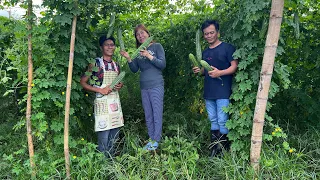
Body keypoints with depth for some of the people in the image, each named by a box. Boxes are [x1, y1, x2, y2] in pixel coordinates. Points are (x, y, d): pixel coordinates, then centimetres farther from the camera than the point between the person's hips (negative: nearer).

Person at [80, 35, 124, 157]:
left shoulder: (116, 65, 13)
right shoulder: (96, 63, -4)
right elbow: (83, 82, -6)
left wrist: (120, 85, 4)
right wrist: (100, 90, -14)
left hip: (115, 102, 6)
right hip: (102, 103, -6)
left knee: (114, 136, 11)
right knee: (104, 137, -6)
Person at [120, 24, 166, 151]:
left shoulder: (157, 46, 1)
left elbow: (163, 64, -8)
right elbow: (134, 69, 10)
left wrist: (149, 56, -19)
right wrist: (128, 59, -7)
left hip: (156, 85, -5)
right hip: (143, 87, 5)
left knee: (157, 114, -3)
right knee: (148, 115, 11)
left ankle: (156, 140, 6)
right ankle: (151, 139, 21)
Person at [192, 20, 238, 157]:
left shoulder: (227, 48, -3)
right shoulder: (205, 52, 18)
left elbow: (234, 66, -10)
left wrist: (219, 73, -24)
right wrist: (199, 71, 4)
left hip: (223, 91, -7)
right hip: (208, 92, 7)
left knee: (222, 121, -6)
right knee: (213, 120, 13)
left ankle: (224, 149, 6)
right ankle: (214, 147, 22)